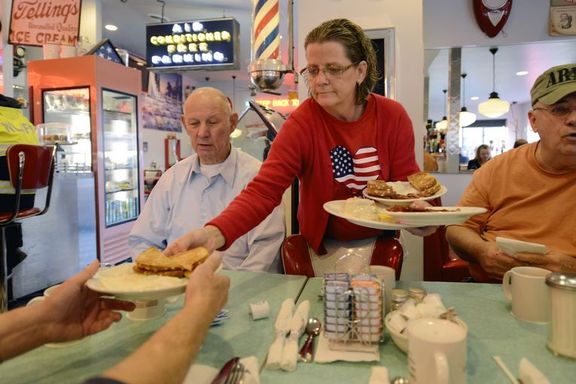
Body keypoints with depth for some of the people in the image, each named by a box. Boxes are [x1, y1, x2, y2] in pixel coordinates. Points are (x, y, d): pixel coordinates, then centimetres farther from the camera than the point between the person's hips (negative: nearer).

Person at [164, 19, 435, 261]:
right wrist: (215, 233, -46)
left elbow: (406, 184, -4)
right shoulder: (301, 124, -19)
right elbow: (264, 190, -29)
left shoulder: (393, 117, -11)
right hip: (323, 248, -2)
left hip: (381, 245, 3)